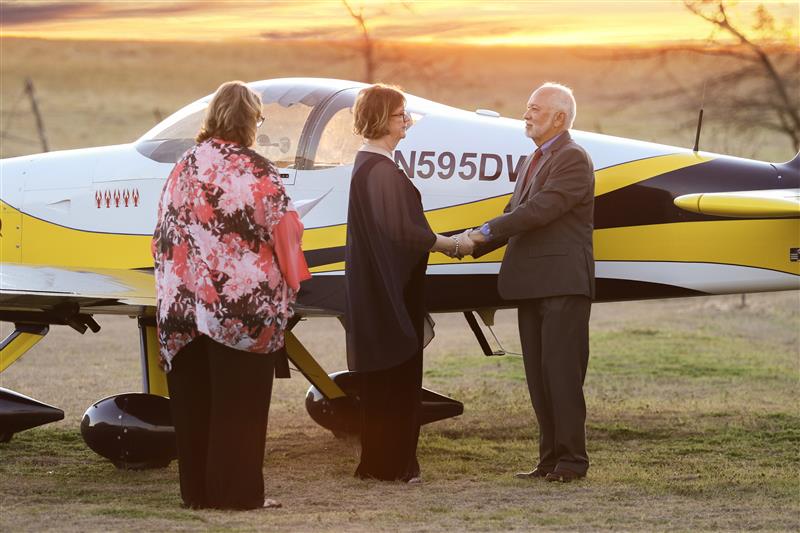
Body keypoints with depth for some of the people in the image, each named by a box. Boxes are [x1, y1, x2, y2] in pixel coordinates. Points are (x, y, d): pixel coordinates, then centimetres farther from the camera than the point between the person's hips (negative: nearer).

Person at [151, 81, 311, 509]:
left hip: (185, 305, 5)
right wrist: (290, 280, 10)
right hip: (245, 304, -5)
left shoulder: (184, 168, 5)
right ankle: (237, 490, 3)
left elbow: (164, 233, 9)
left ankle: (196, 489, 15)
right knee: (239, 401, 1)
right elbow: (283, 230, -7)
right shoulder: (255, 171, -9)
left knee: (194, 399, 10)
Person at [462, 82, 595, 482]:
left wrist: (486, 230, -14)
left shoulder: (573, 159, -9)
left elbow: (539, 209, -19)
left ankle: (571, 460, -4)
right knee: (538, 375, 8)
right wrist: (475, 245, 3)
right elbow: (514, 214, 17)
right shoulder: (532, 162, 20)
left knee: (561, 373, -8)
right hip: (531, 285, 9)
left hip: (563, 284, -9)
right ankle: (550, 459, 12)